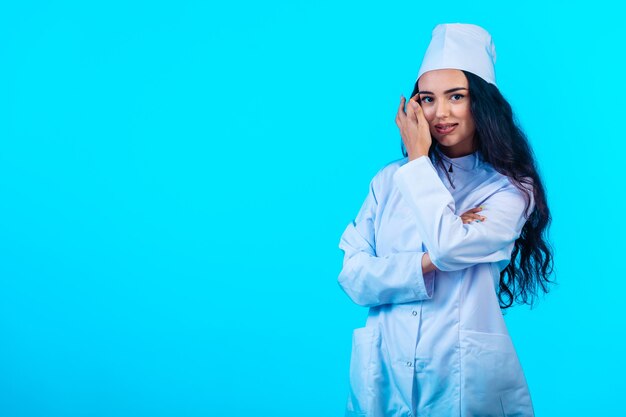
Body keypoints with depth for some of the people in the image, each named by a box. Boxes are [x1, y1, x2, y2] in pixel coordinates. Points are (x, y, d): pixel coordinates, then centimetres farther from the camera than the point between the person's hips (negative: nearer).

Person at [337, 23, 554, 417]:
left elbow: (451, 247, -21)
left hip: (467, 382, -2)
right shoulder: (389, 180, 4)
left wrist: (418, 159, -11)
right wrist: (428, 262, -17)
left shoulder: (510, 189, -4)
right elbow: (353, 277, -3)